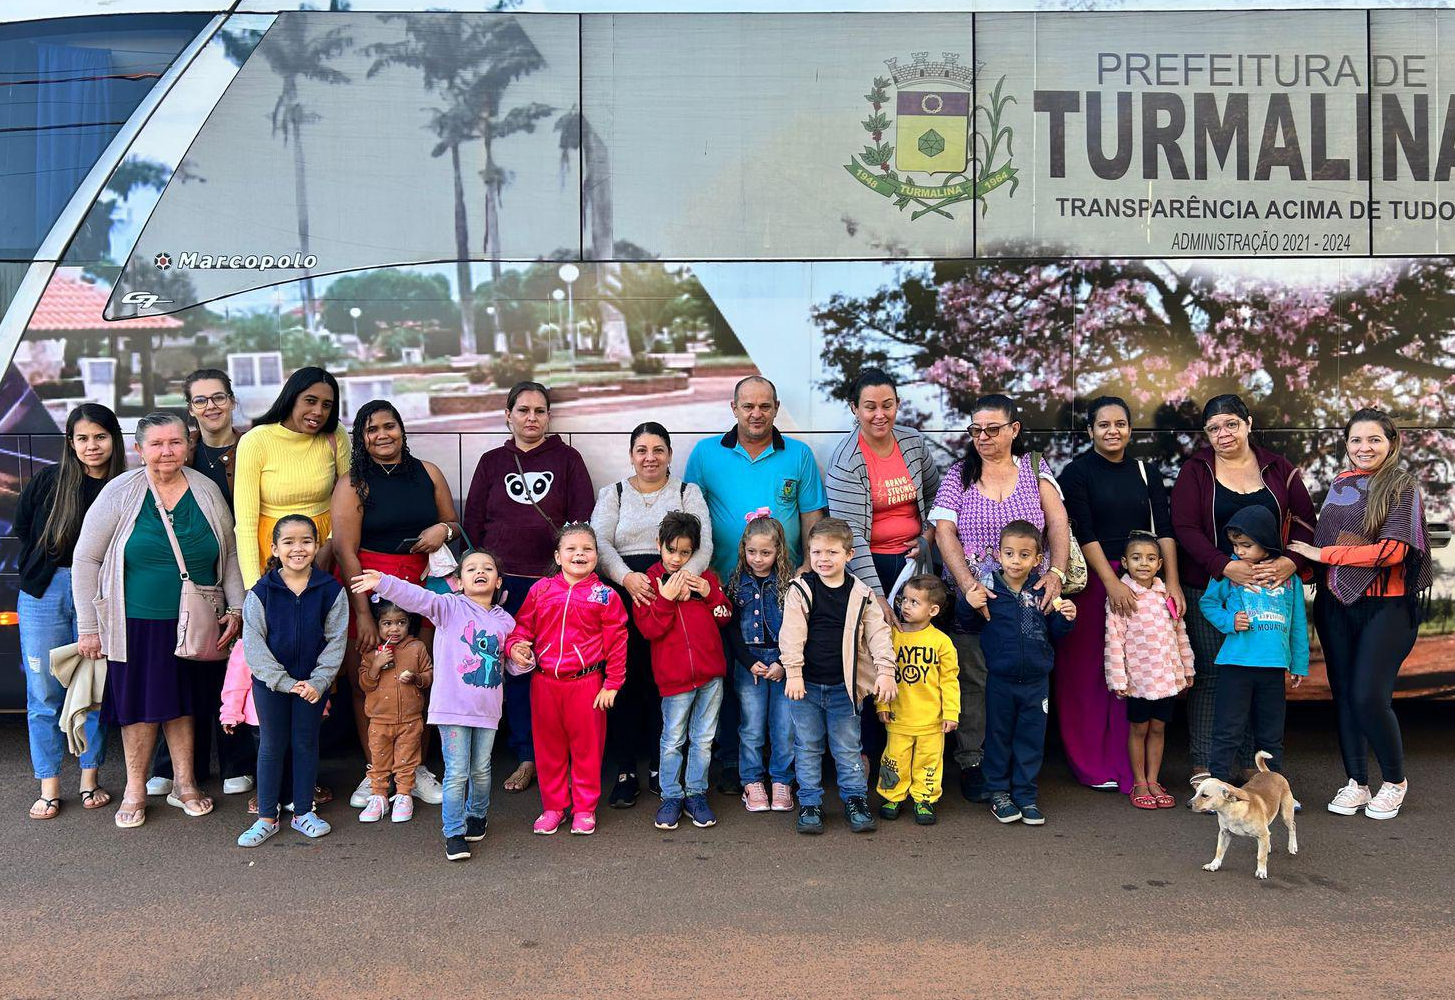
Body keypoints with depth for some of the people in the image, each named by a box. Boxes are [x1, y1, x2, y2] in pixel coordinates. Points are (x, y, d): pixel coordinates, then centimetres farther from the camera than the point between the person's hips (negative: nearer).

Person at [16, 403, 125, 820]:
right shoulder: (48, 481, -1)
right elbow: (23, 530, 10)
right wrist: (44, 571, 7)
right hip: (45, 595, 1)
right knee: (44, 692, 3)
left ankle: (90, 779, 20)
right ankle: (49, 788, 14)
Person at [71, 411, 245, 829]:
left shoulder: (206, 491, 1)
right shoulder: (120, 493, -7)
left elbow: (230, 554, 8)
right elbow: (86, 560, -3)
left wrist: (236, 609, 1)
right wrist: (88, 626, -4)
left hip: (192, 624, 2)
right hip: (136, 624, -2)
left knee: (182, 701, 12)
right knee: (140, 704, 7)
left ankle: (184, 783, 25)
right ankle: (135, 791, 22)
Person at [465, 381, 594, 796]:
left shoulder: (567, 459, 8)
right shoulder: (492, 462, 13)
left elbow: (583, 520, 3)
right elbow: (473, 522, 12)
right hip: (505, 580, 2)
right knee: (514, 668, 3)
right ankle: (526, 756, 12)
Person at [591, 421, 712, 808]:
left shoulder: (688, 493, 13)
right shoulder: (613, 494, 14)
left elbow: (703, 544, 0)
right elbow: (599, 543, 0)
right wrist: (626, 576, -19)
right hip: (624, 598, 0)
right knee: (625, 681, -4)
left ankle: (660, 769, 12)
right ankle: (625, 772, 6)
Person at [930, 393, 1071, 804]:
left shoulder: (1034, 469, 11)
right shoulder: (958, 475, 6)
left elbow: (1058, 524, 3)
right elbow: (944, 532, -4)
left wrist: (1056, 572, -14)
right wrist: (967, 583, -18)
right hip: (972, 599, -1)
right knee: (974, 681, -4)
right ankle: (973, 766, 8)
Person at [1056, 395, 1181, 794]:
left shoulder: (1147, 472, 11)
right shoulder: (1076, 473, -1)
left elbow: (1164, 530, 5)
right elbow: (1084, 533, -9)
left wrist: (1172, 581, -6)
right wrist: (1112, 583, -17)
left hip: (1141, 579, 3)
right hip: (1091, 579, -3)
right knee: (1088, 671, 0)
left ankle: (1128, 764, 13)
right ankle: (1094, 765, 11)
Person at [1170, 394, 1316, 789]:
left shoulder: (1278, 469, 9)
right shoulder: (1195, 471, 2)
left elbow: (1305, 520, 4)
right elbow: (1185, 527, -8)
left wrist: (1291, 561, -16)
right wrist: (1226, 567, -21)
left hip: (1268, 588, 2)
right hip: (1208, 589, -2)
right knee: (1209, 676, -2)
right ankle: (1202, 769, 5)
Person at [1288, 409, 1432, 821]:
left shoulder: (1402, 488, -5)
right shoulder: (1339, 486, 11)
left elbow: (1393, 550, -16)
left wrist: (1323, 554, -14)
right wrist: (1299, 557, -1)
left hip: (1386, 607, -5)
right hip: (1335, 605, 5)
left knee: (1369, 696, -10)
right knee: (1343, 694, 7)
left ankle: (1395, 780, 14)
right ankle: (1356, 783, 20)